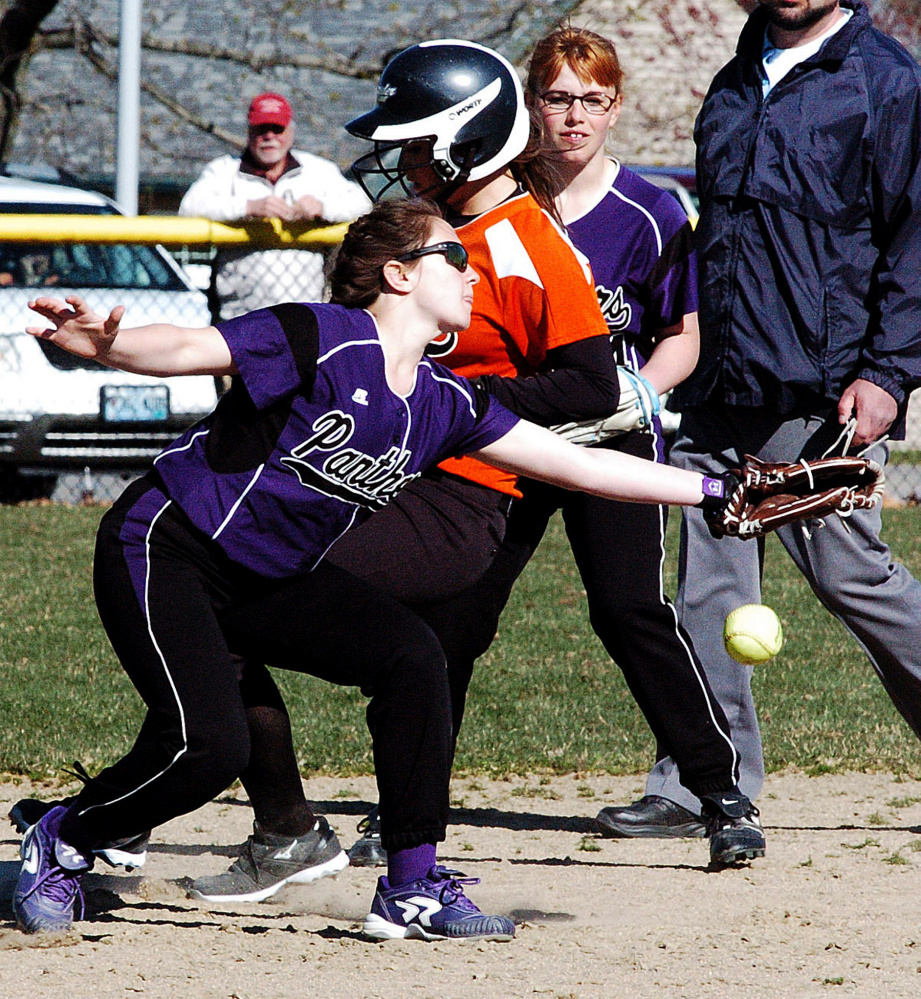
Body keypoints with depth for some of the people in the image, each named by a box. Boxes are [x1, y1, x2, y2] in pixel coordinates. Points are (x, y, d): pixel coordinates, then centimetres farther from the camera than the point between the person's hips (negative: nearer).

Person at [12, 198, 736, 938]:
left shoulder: (444, 403, 2)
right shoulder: (320, 340, -20)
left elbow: (577, 463, 6)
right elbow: (186, 349, -30)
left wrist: (713, 491, 4)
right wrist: (103, 346, -51)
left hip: (274, 578, 8)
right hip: (166, 549, -7)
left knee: (411, 655, -11)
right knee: (209, 746, -21)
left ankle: (413, 889, -3)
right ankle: (62, 843, 7)